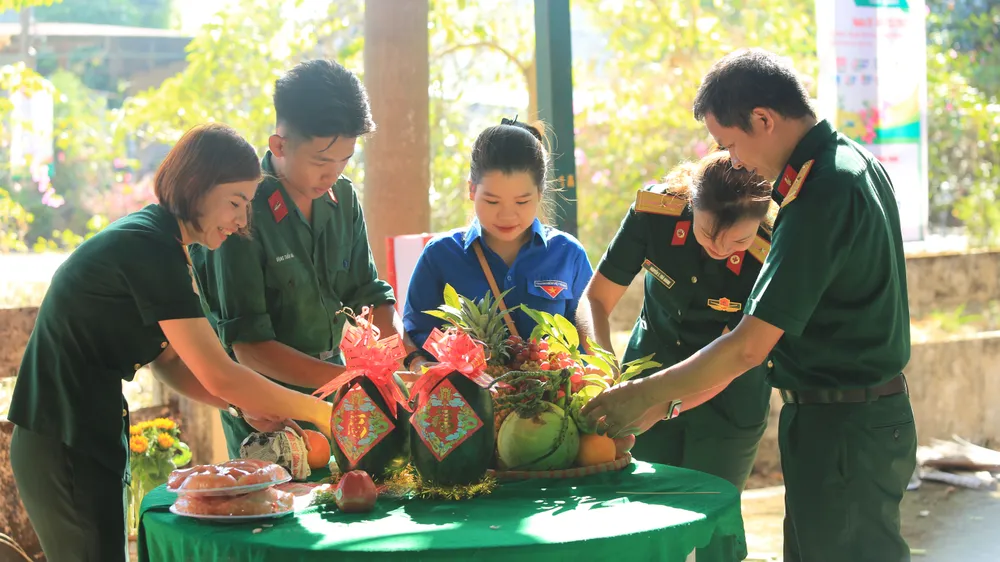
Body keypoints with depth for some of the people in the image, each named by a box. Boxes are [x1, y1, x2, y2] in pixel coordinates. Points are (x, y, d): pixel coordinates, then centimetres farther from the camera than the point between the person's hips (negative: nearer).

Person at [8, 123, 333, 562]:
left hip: (89, 439, 10)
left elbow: (168, 361, 14)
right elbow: (217, 374, -21)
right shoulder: (148, 247, -20)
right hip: (65, 447, -10)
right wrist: (317, 411, -13)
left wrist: (244, 405, 2)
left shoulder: (153, 239, 11)